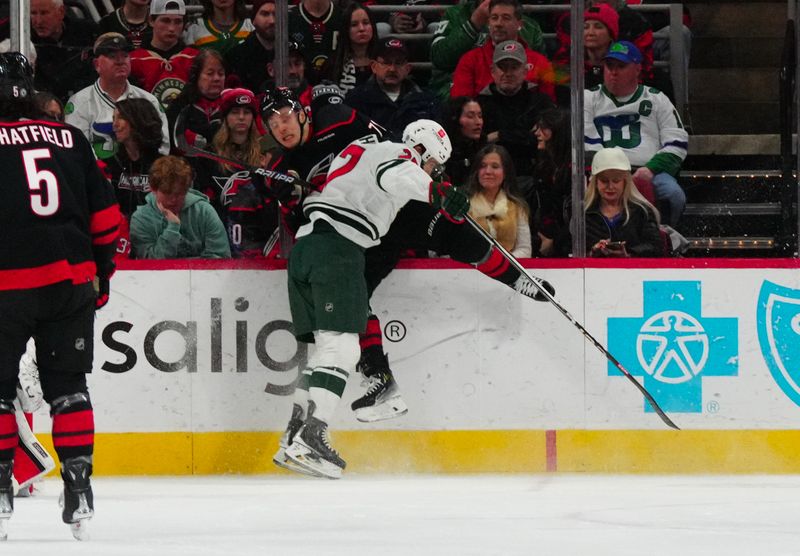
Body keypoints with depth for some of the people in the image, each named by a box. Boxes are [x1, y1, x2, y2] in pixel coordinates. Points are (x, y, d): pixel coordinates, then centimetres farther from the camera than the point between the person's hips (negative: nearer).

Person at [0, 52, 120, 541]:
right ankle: (79, 491, 7)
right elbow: (105, 217, 13)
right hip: (71, 281, 4)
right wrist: (101, 275, 24)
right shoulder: (72, 141, 10)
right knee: (67, 385, 12)